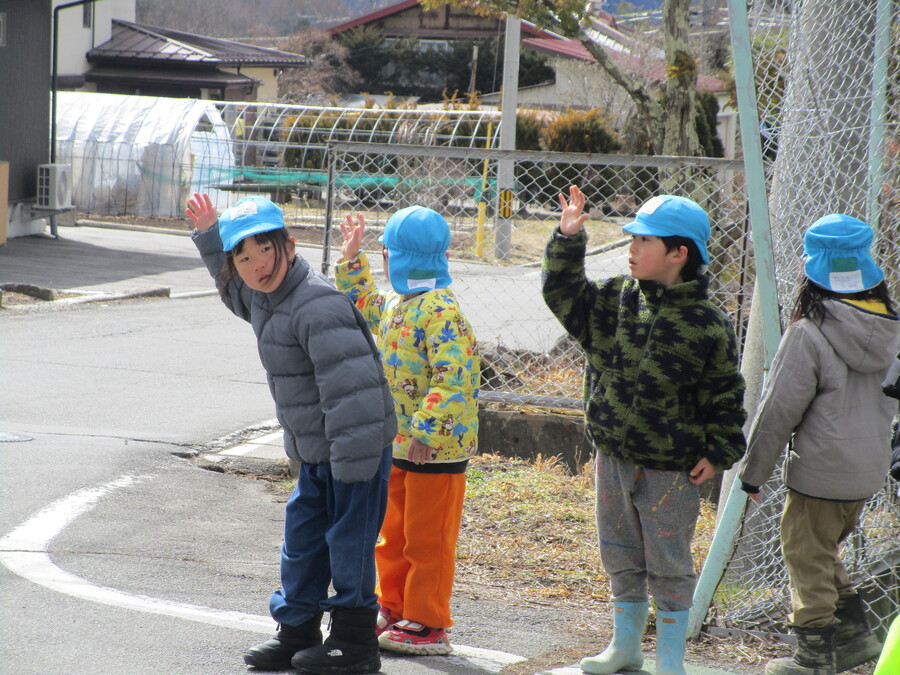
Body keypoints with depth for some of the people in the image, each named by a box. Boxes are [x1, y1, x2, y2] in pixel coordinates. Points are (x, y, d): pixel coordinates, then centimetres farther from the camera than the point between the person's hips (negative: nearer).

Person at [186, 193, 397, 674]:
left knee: (348, 538, -1)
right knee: (303, 538, 14)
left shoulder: (316, 306, -24)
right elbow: (235, 291, 35)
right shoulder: (262, 299, 7)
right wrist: (209, 237, 24)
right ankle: (297, 631, 25)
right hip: (316, 452, 9)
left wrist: (351, 461, -28)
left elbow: (348, 383, -28)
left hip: (356, 446, -9)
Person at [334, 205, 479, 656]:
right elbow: (363, 303, 33)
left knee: (427, 539, 0)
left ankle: (427, 627, 9)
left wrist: (426, 431, -32)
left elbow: (453, 378, -28)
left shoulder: (441, 312, -21)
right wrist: (351, 259, 24)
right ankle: (394, 611, 31)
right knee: (393, 534, 19)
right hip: (399, 443, 10)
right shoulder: (395, 306, 10)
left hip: (436, 446, -10)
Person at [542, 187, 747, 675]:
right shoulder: (614, 301, 2)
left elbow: (725, 396, -5)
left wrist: (719, 452, -8)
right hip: (614, 457, 5)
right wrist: (568, 240, -8)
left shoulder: (707, 325, -11)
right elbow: (563, 293, 5)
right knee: (620, 557, 17)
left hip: (671, 469, -5)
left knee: (668, 566, 4)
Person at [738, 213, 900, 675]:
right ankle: (853, 632, 23)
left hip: (821, 473, -7)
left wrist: (753, 470, -3)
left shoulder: (808, 335, -20)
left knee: (807, 557, 7)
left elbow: (779, 411, -14)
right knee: (824, 552, 23)